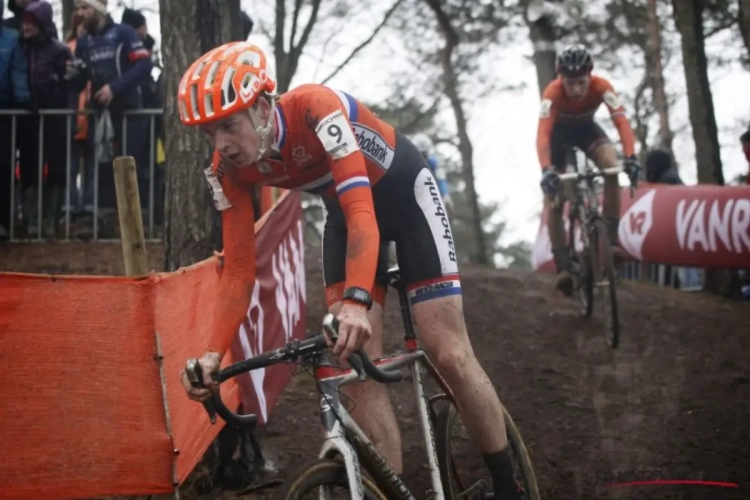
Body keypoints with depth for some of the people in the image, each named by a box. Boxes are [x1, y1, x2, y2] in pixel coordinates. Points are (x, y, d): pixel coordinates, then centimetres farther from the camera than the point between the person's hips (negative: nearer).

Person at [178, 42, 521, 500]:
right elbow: (240, 269, -14)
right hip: (345, 206, 5)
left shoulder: (315, 107, -37)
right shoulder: (229, 170, -19)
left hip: (404, 190, -5)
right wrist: (214, 354, -27)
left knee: (449, 355, -10)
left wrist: (357, 302, -60)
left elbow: (361, 210, -45)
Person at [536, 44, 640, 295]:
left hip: (587, 128, 1)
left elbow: (621, 121, -41)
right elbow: (543, 133, -46)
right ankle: (562, 266, -3)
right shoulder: (553, 92, -37)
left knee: (612, 168, -28)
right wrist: (546, 169, -61)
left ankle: (610, 237, -16)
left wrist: (630, 156, -57)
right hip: (559, 132, -1)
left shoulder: (601, 86, -33)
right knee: (553, 197, -10)